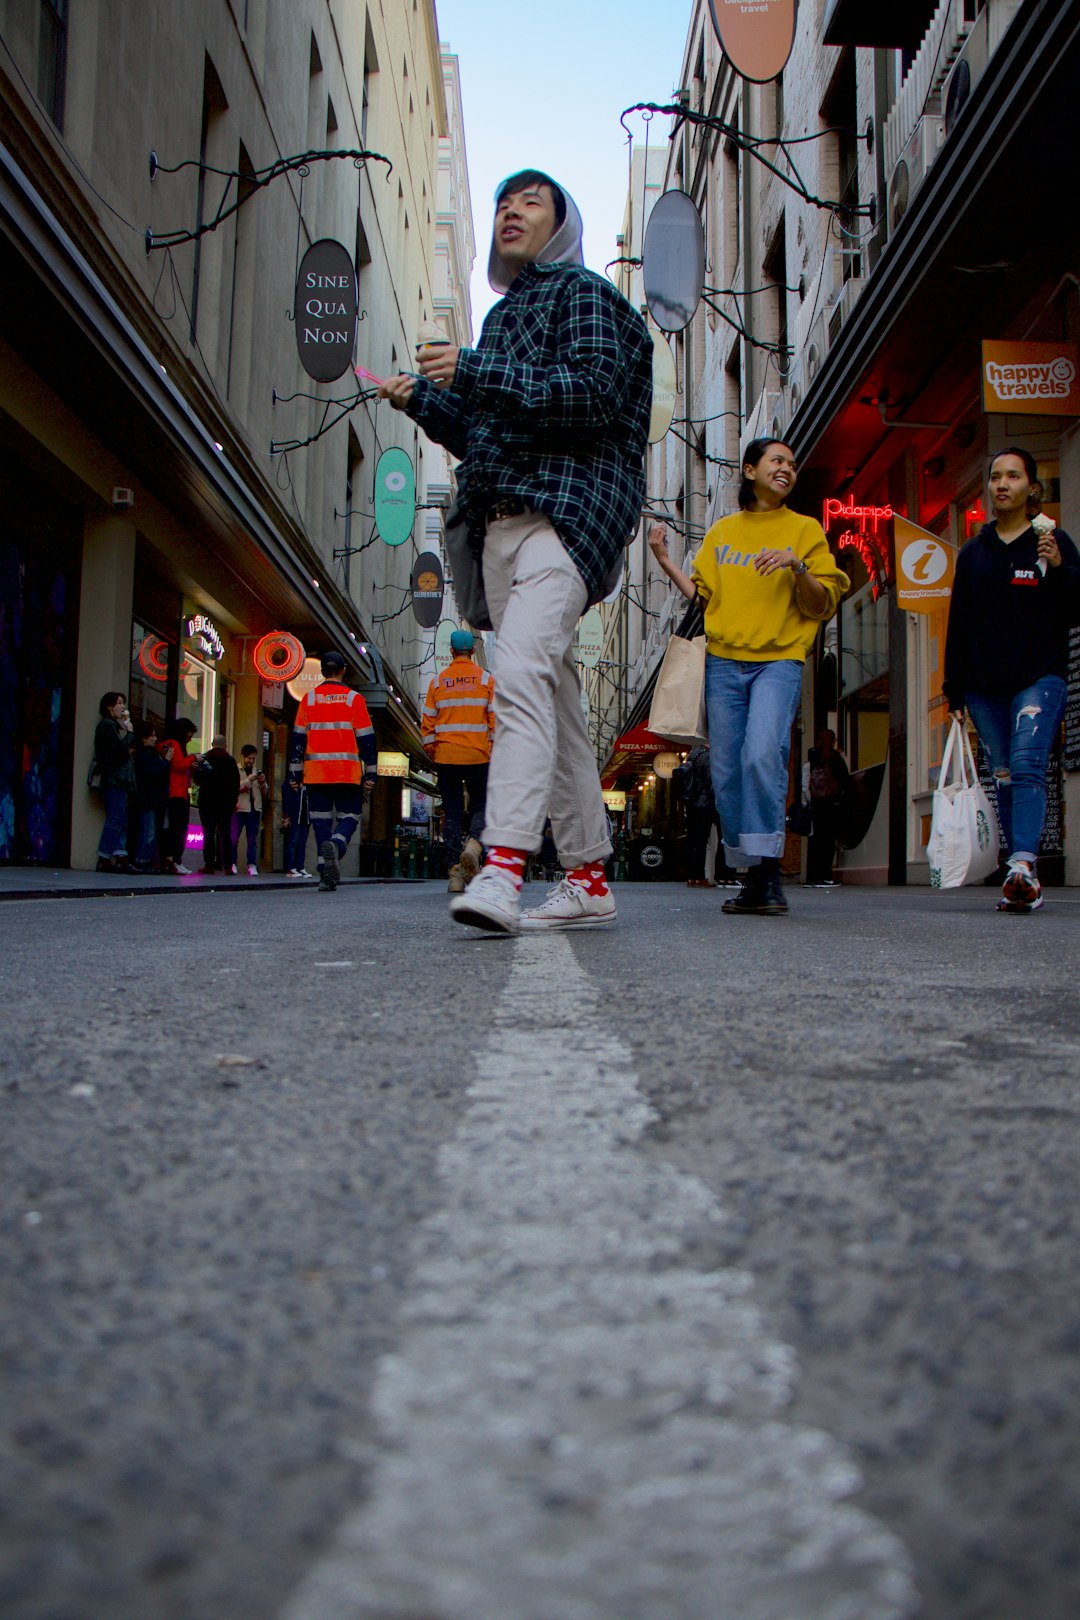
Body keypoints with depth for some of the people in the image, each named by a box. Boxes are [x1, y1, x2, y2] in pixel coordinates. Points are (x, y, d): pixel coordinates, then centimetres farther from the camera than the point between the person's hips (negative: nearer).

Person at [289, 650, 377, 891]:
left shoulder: (309, 698, 8)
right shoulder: (353, 698, 2)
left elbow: (298, 737, 8)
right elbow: (366, 738, 1)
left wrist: (296, 772, 12)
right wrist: (370, 773, 5)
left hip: (316, 772, 2)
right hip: (347, 772, -2)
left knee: (321, 821, 6)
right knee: (349, 816, 8)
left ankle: (326, 876, 0)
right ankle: (336, 845, -24)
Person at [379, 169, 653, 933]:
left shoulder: (582, 292, 6)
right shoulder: (504, 314, 29)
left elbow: (595, 393, -12)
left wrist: (474, 371, -15)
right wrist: (423, 398, 16)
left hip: (566, 507, -8)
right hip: (501, 523, 8)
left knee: (523, 671, -27)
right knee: (554, 697, 5)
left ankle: (504, 867, -36)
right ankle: (590, 881, 9)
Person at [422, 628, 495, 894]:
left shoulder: (437, 682, 4)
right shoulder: (486, 680, 1)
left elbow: (427, 721, 3)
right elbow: (495, 718, -2)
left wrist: (431, 750, 12)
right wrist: (496, 750, 5)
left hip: (446, 756, 1)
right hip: (478, 756, -1)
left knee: (452, 812, 6)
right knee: (480, 806, 10)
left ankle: (455, 872, 2)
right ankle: (473, 844, -20)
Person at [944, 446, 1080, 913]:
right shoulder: (973, 552, 16)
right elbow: (957, 624, 15)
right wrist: (954, 689, 9)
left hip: (1040, 678, -3)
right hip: (985, 688, 4)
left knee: (1027, 765, -20)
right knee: (1004, 778, 1)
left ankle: (1023, 865, -30)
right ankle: (1024, 883, 5)